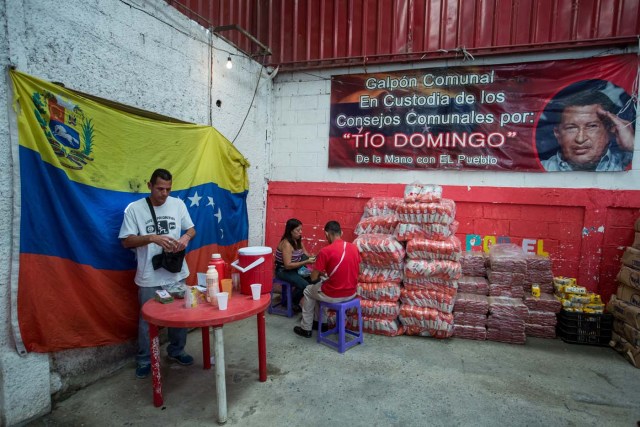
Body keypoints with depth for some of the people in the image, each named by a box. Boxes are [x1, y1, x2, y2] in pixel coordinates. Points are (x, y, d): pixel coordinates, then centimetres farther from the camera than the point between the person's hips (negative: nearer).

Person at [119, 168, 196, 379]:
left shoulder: (178, 204, 0)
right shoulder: (134, 208, -9)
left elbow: (191, 229, 7)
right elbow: (126, 241, -10)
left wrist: (186, 237, -16)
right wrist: (152, 238, -26)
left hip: (176, 273, 3)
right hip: (149, 277, -3)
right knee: (147, 319, 12)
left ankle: (176, 351, 38)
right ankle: (144, 360, 32)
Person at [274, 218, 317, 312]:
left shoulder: (298, 241, 2)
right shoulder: (286, 244, -23)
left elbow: (306, 255, 6)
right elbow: (288, 265, -27)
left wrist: (312, 258, -17)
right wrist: (306, 262, -31)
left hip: (295, 268, 8)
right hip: (284, 271, -8)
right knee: (305, 285, -24)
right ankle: (290, 302, 2)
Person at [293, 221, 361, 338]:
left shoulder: (325, 251, -17)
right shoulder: (354, 247, 0)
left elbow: (313, 277, -10)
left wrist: (321, 273, 13)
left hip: (334, 295, -6)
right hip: (352, 293, 6)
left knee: (308, 291, 24)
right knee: (321, 285, 33)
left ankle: (306, 329, 32)